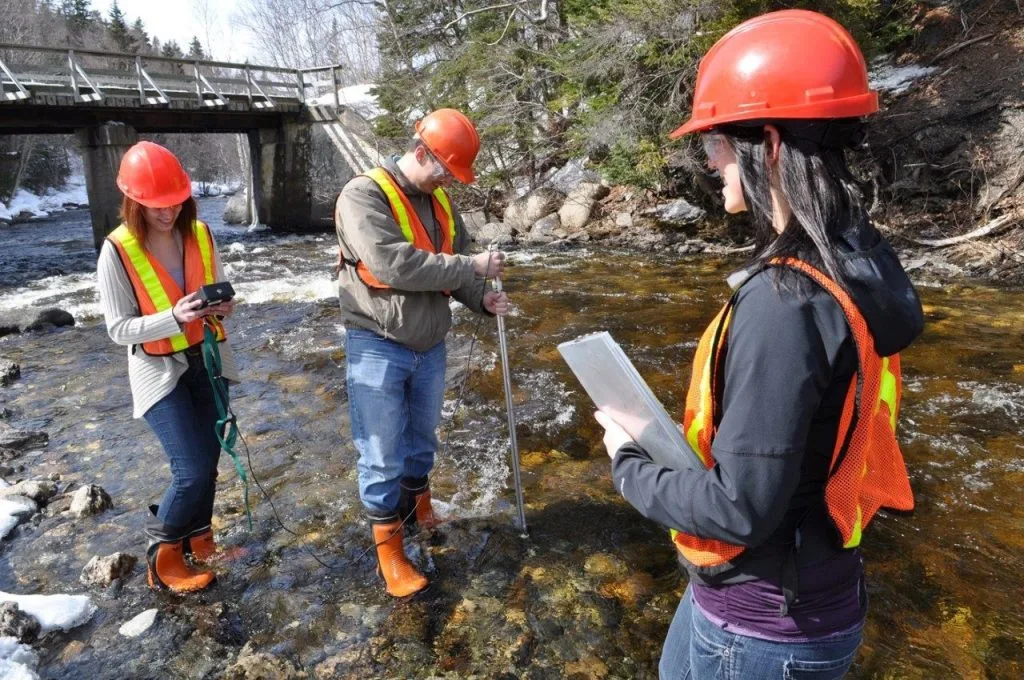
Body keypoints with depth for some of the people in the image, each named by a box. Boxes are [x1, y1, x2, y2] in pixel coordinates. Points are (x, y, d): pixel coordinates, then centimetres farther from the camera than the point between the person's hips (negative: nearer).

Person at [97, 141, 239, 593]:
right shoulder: (117, 252, -15)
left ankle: (197, 537, 36)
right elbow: (119, 329, -14)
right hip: (160, 371, -5)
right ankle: (162, 551, 16)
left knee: (208, 460, 12)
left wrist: (224, 306, -12)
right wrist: (174, 318, -29)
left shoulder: (200, 235, -2)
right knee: (193, 469, -10)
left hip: (208, 360, 5)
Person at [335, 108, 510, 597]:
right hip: (378, 347, -7)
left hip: (429, 345, 7)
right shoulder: (364, 194, -16)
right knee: (382, 456, 3)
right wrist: (472, 266, -24)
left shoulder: (439, 200, 8)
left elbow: (455, 264, 12)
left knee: (421, 439, 22)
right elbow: (392, 264, -29)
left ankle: (417, 510, 45)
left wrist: (483, 299, -8)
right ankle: (389, 552, 19)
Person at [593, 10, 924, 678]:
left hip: (762, 623, -8)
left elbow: (741, 509, -27)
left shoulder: (783, 302, -31)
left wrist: (631, 464, -12)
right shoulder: (858, 261, -2)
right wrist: (680, 439, 7)